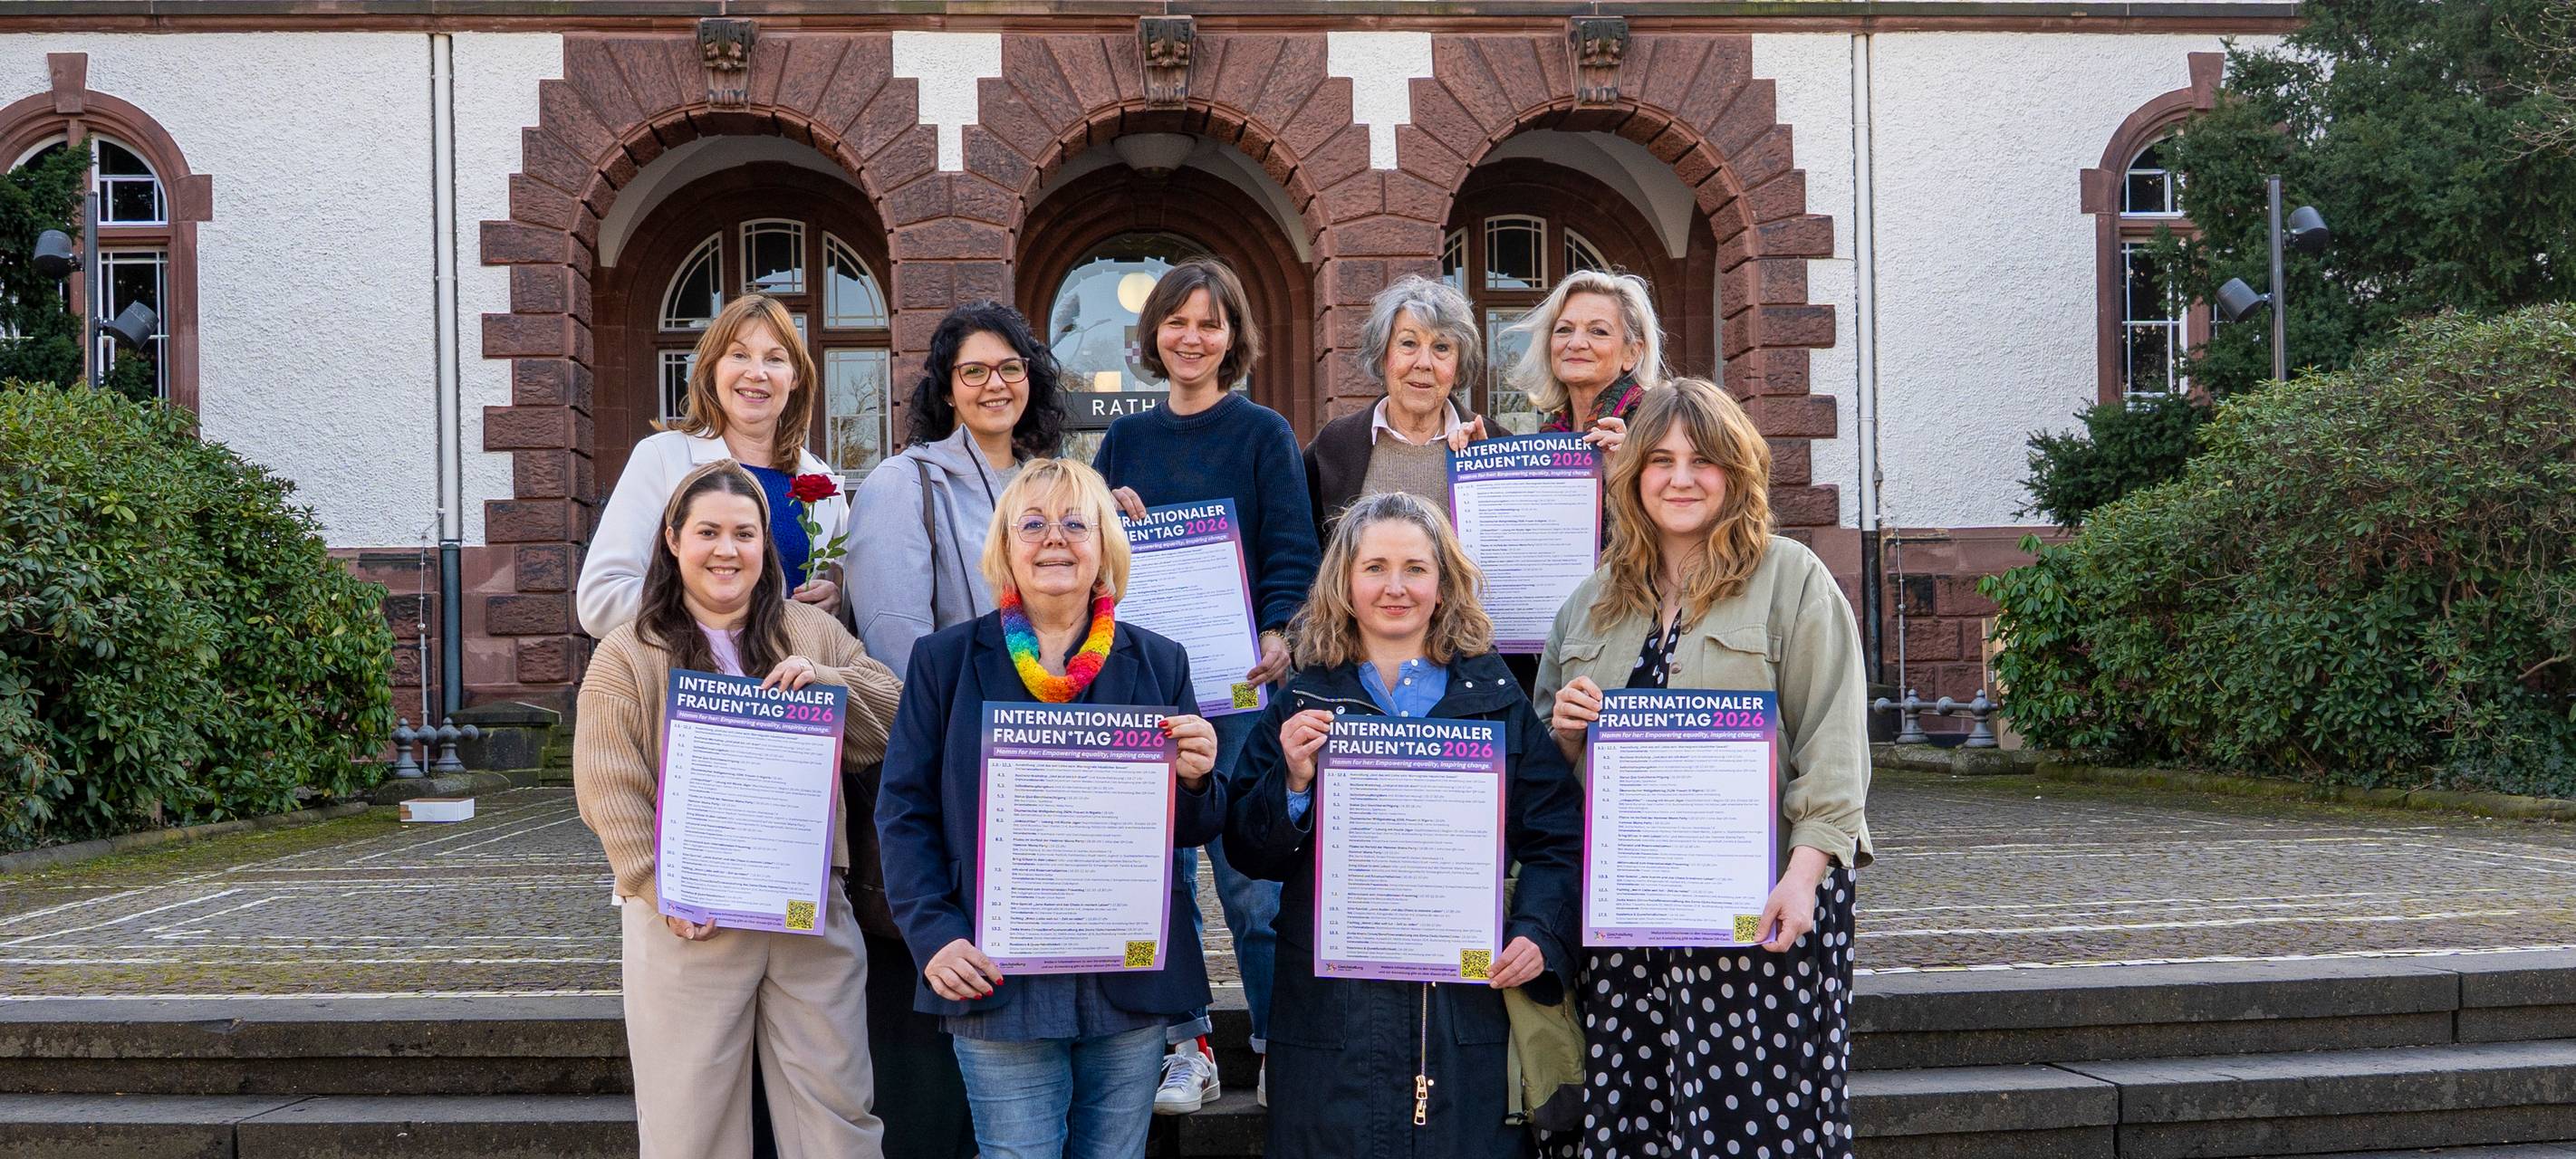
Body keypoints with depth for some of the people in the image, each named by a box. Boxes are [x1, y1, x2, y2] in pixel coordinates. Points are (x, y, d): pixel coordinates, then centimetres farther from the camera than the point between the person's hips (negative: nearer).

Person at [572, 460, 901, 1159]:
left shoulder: (814, 635, 12)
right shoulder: (627, 658, 4)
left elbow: (895, 724, 5)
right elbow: (610, 792, -4)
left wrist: (825, 681, -12)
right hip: (687, 924, -2)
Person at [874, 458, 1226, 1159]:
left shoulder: (1158, 663, 7)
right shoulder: (945, 660, 3)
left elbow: (1196, 830, 10)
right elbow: (904, 813, 2)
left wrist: (1196, 780, -13)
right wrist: (934, 936, -11)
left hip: (1132, 982, 2)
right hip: (1000, 981, -2)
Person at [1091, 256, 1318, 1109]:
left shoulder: (1263, 435, 3)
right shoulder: (1127, 439, 13)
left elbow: (1292, 552, -5)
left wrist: (1278, 636, -22)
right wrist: (1110, 523, -7)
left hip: (1236, 676, -4)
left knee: (1248, 867, -4)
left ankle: (1278, 1047, 9)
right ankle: (1185, 1048, 16)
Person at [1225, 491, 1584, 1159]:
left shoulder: (1496, 698, 7)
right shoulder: (1305, 703, 6)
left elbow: (1558, 838, 4)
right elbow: (1248, 853, 4)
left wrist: (1539, 935, -11)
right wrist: (1293, 782, -13)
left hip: (1469, 1001, 1)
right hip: (1333, 1010, 0)